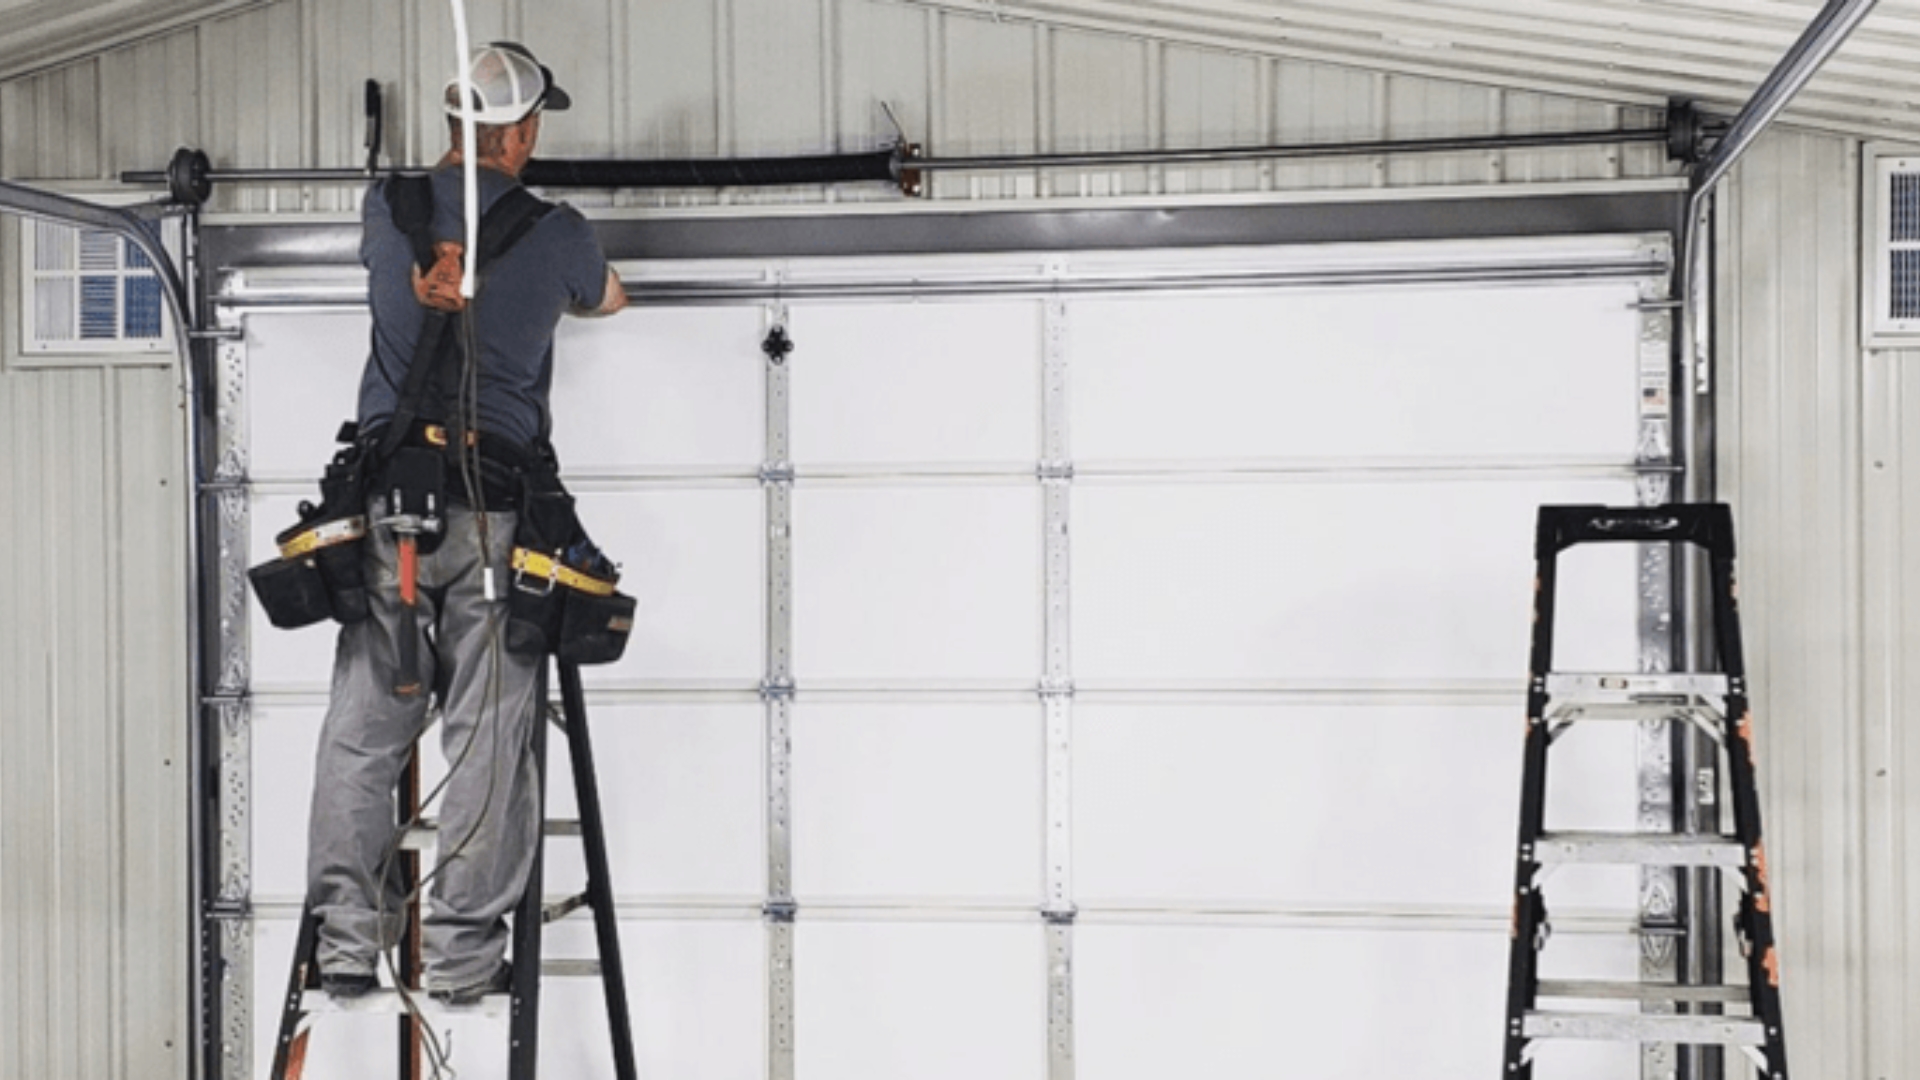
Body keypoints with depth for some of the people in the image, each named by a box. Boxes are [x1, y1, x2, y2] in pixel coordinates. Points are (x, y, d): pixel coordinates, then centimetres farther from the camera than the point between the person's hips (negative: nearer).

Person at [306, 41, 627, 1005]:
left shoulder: (389, 209, 8)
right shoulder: (554, 232, 3)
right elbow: (610, 301, 25)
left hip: (385, 498, 2)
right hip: (496, 505, -2)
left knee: (361, 730, 5)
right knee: (487, 737, 1)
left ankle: (347, 942, 5)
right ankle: (463, 952, 2)